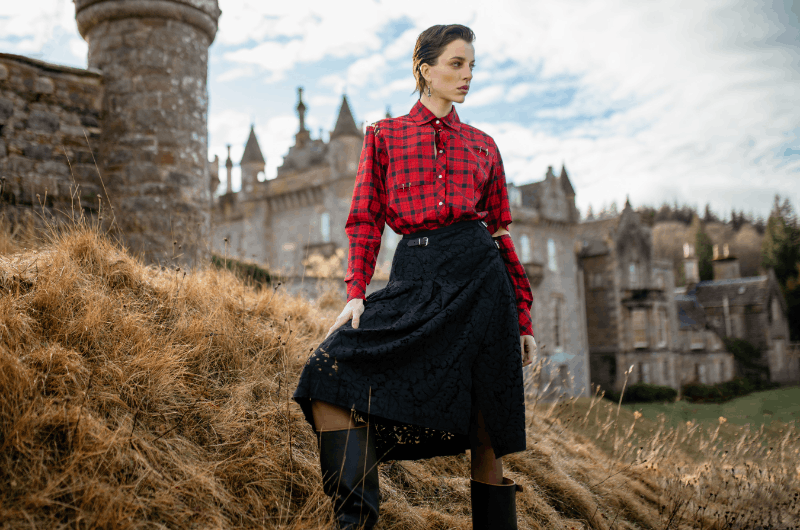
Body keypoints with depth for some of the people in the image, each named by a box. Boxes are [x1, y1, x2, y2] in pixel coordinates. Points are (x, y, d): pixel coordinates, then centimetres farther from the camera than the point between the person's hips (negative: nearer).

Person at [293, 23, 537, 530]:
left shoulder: (482, 145, 15)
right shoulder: (384, 136, 13)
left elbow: (501, 231, 14)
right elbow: (366, 220, 6)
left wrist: (524, 318, 11)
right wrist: (356, 292, -9)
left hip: (479, 277, 1)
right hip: (414, 279, 0)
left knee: (487, 434, 2)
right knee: (333, 374, -22)